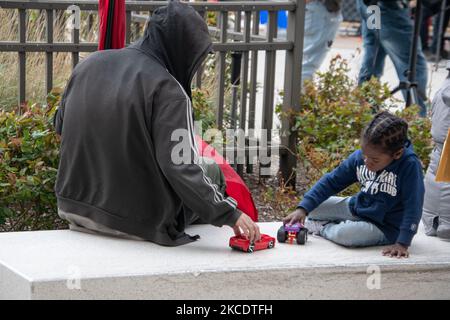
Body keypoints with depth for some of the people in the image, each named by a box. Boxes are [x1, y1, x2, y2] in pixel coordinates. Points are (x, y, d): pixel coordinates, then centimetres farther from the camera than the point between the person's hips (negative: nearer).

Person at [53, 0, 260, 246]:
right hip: (136, 223, -6)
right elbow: (182, 168, -24)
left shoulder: (89, 64, 1)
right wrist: (229, 214, -19)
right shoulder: (167, 90, -19)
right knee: (213, 172, 18)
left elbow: (61, 125, 14)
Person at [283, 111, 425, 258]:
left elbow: (412, 207, -27)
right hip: (357, 207, 6)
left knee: (344, 234, -32)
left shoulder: (410, 166, -30)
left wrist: (402, 243, -32)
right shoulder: (359, 157, -14)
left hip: (384, 227, -6)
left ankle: (323, 228, 0)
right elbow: (332, 181, -5)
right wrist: (303, 208, -14)